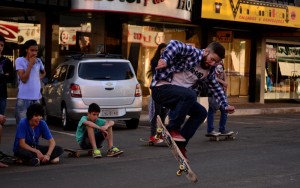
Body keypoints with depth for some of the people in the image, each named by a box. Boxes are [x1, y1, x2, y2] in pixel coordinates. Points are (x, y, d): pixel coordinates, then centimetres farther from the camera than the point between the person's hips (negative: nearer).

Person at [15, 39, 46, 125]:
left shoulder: (38, 61, 9)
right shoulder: (19, 60, -6)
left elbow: (43, 72, 29)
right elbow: (23, 79, -13)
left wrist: (39, 78, 9)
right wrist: (30, 64, -13)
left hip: (36, 97, 5)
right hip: (23, 98, -5)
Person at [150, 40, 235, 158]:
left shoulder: (208, 72, 12)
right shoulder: (192, 53, -12)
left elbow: (216, 88, 24)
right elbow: (174, 45, -27)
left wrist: (225, 105, 18)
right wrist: (165, 59, -40)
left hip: (179, 96, 9)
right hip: (162, 88, -9)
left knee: (201, 112, 1)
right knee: (190, 95, -33)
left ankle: (180, 144, 2)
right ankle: (173, 129, -20)